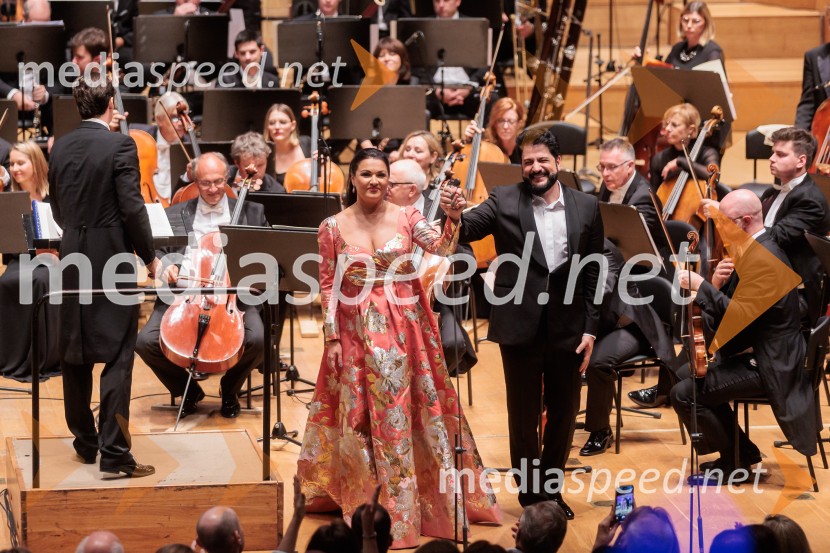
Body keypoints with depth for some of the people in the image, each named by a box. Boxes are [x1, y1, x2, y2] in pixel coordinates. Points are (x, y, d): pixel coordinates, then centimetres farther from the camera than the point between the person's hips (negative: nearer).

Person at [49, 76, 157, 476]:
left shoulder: (60, 147, 4)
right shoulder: (119, 146, -12)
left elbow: (57, 208, 12)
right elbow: (132, 207, -16)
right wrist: (150, 256, -5)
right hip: (113, 261, -5)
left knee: (75, 354, 14)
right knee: (117, 356, -3)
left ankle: (85, 441, 22)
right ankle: (114, 451, -8)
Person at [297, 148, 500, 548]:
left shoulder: (406, 217, -1)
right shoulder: (333, 227, -1)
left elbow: (441, 247, -16)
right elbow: (328, 286, 1)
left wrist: (453, 218, -34)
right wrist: (331, 338, -2)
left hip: (405, 329, 0)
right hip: (357, 332, 0)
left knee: (405, 413, 5)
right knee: (360, 416, 5)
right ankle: (365, 501, 16)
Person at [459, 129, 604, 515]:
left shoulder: (587, 207, 3)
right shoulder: (504, 201, -1)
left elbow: (593, 273, 5)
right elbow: (466, 230, -15)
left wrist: (590, 329, 1)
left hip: (568, 328, 2)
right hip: (520, 327, -2)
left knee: (564, 414, 12)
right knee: (524, 416, 7)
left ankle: (551, 490, 30)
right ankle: (532, 496, 21)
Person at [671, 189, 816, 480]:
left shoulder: (763, 259, -21)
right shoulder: (752, 250, 12)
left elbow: (737, 316, -30)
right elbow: (729, 306, 13)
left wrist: (701, 285, -26)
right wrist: (716, 283, -7)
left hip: (766, 365, -11)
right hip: (752, 353, 11)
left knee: (684, 393, -15)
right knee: (694, 376, 25)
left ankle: (735, 460, 1)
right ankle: (739, 451, 27)